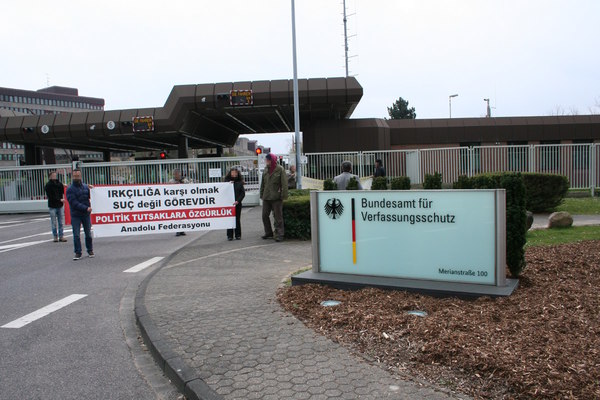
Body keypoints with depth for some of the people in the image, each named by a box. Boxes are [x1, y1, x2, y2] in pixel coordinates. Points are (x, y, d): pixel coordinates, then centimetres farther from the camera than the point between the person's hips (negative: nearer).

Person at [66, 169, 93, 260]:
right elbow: (74, 203, -14)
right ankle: (78, 253, 6)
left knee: (88, 234, 10)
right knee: (76, 235, -2)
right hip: (75, 216, -3)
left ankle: (90, 250, 22)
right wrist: (86, 208, -20)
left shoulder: (86, 187, 7)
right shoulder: (70, 189, -6)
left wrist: (89, 207, -6)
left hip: (86, 215, 3)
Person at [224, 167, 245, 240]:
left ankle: (238, 235, 15)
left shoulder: (240, 182, 6)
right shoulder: (227, 181, 6)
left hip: (237, 203, 0)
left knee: (237, 219, 6)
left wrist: (238, 200, -12)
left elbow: (243, 193, 1)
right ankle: (229, 235, 8)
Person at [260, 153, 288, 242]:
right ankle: (268, 232, 25)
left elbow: (284, 183, -9)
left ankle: (279, 235, 5)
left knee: (278, 217, -1)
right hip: (266, 197, 6)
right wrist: (261, 195, 13)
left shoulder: (280, 169, -6)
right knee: (265, 215, 10)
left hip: (276, 197, -6)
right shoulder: (266, 169, 10)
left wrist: (283, 195, -15)